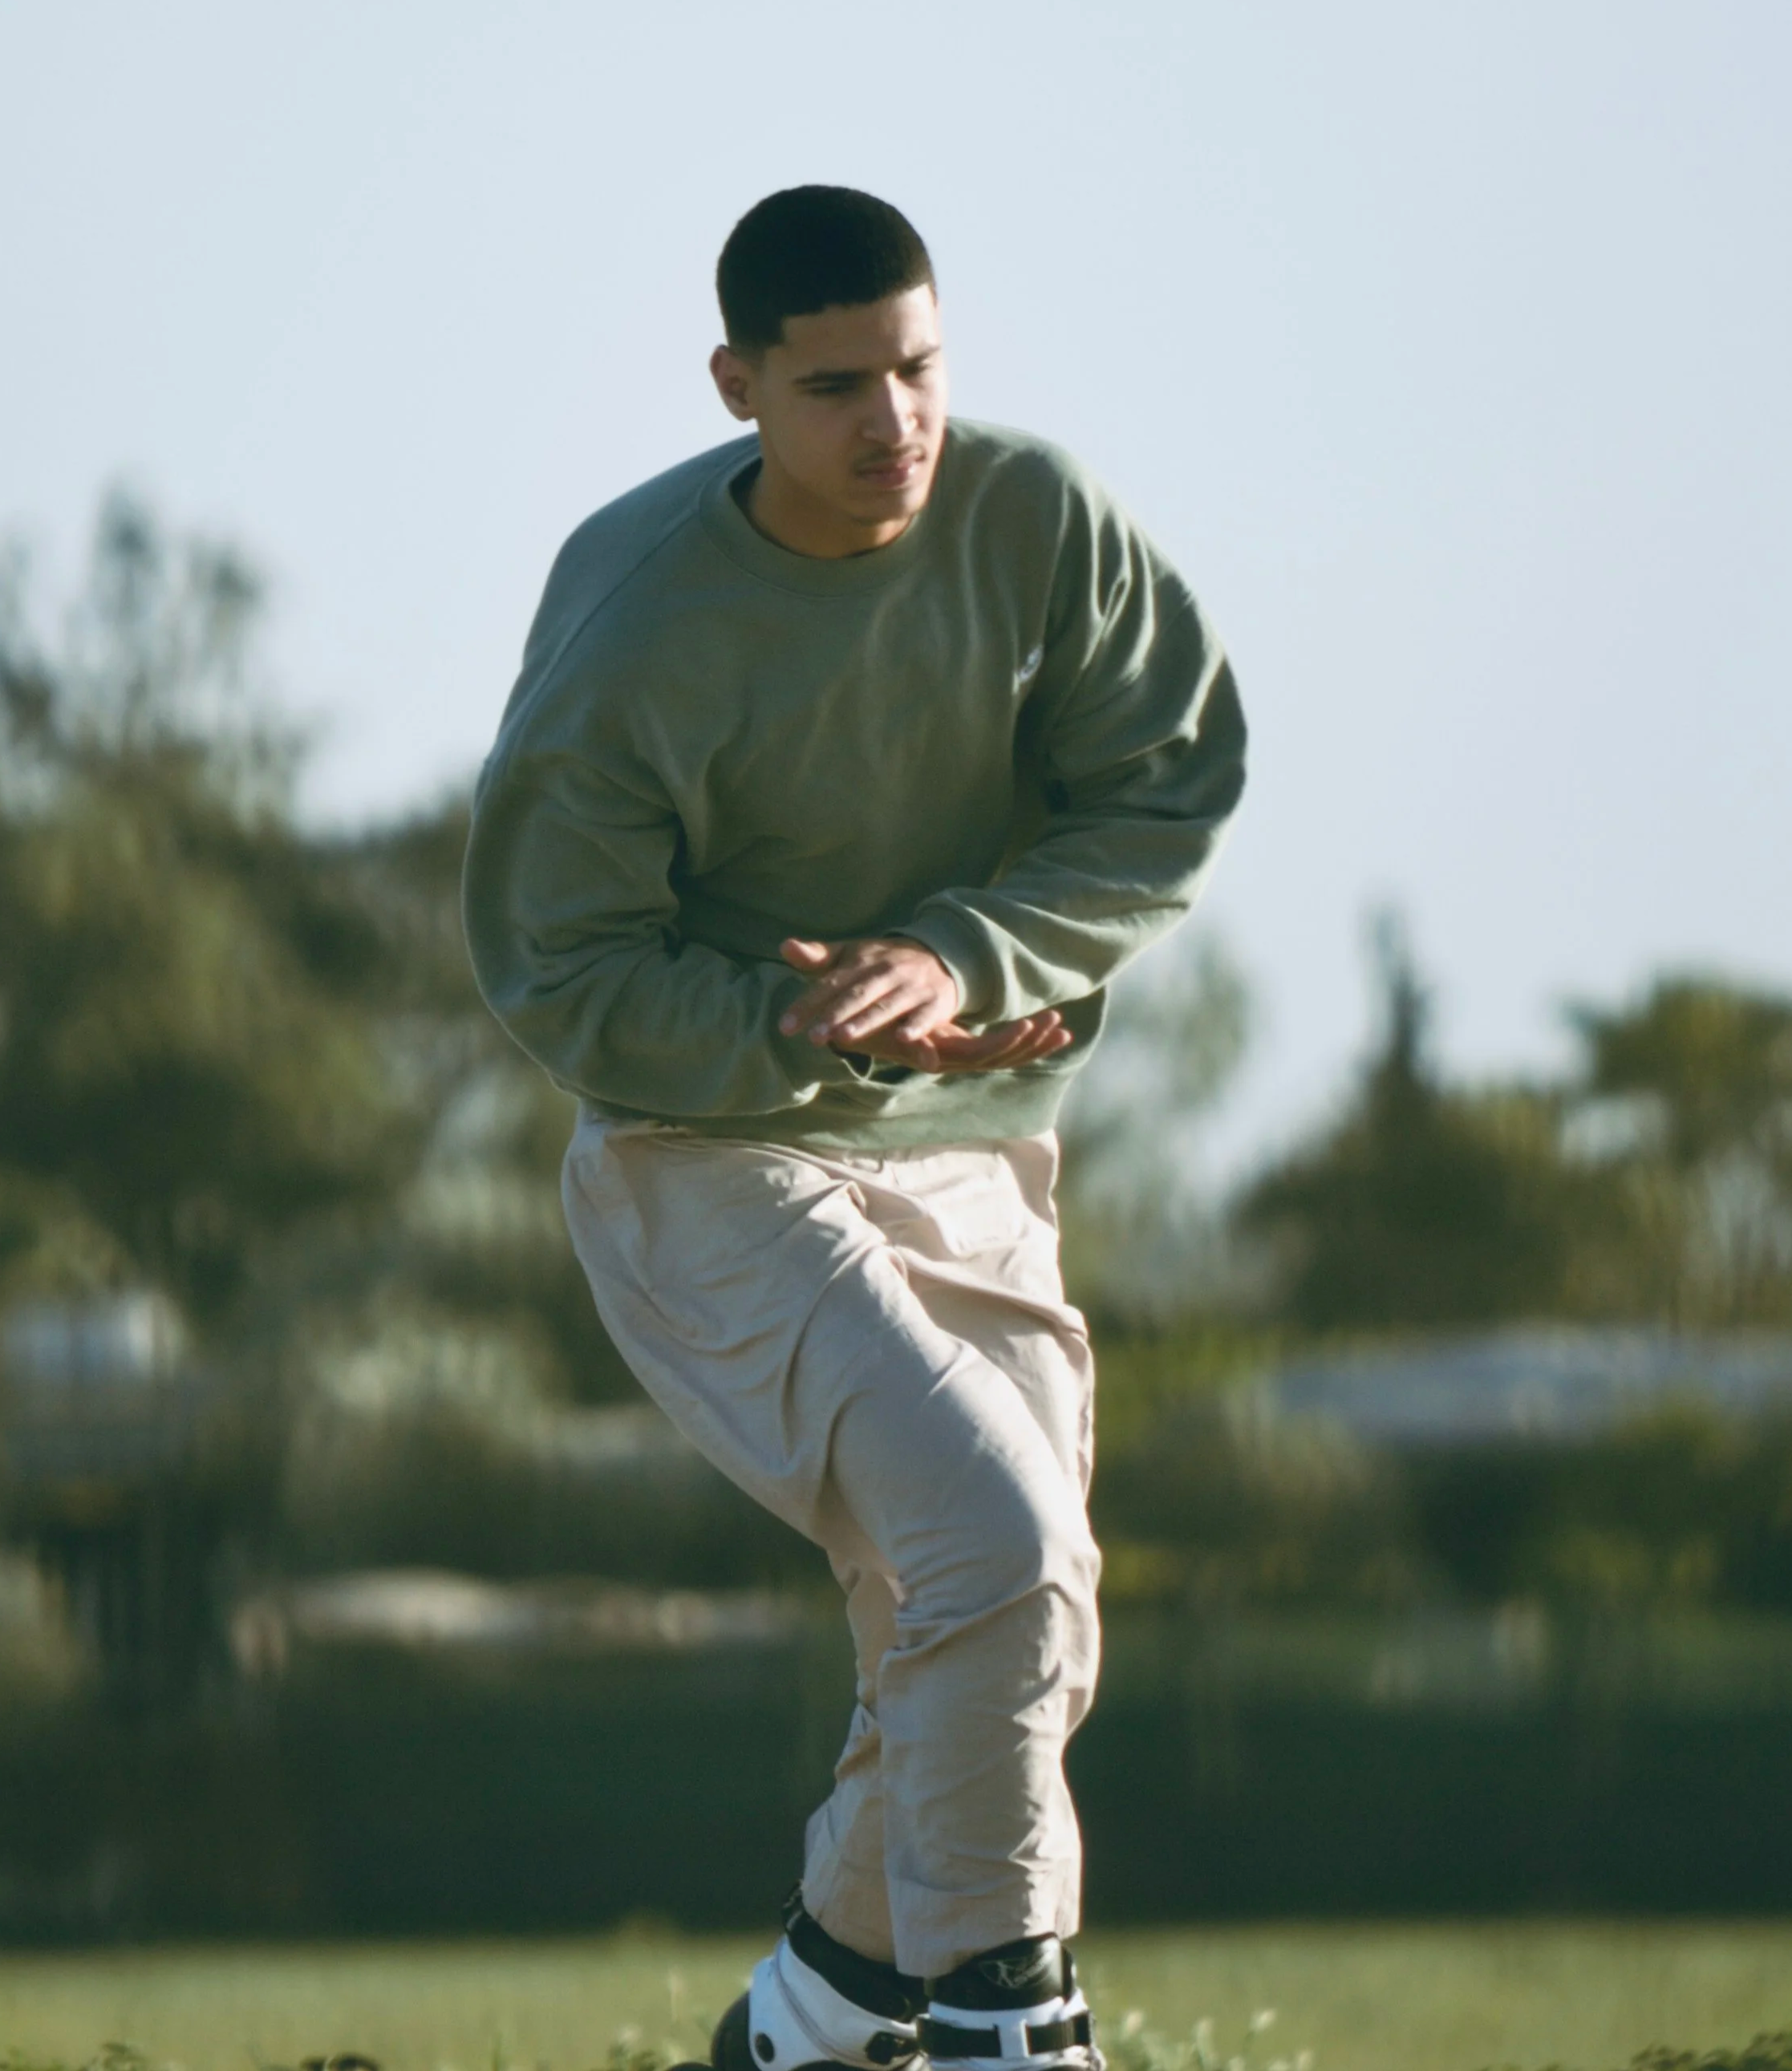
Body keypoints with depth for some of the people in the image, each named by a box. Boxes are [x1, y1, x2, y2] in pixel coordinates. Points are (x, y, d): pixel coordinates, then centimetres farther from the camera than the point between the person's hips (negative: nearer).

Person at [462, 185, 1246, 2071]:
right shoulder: (632, 635, -19)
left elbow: (1171, 786, -4)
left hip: (971, 1170, 6)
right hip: (712, 1174, -6)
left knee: (1016, 1660, 9)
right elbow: (562, 978, -12)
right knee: (997, 1548, -24)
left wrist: (964, 962, -20)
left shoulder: (1036, 522, -8)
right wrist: (839, 1038, -25)